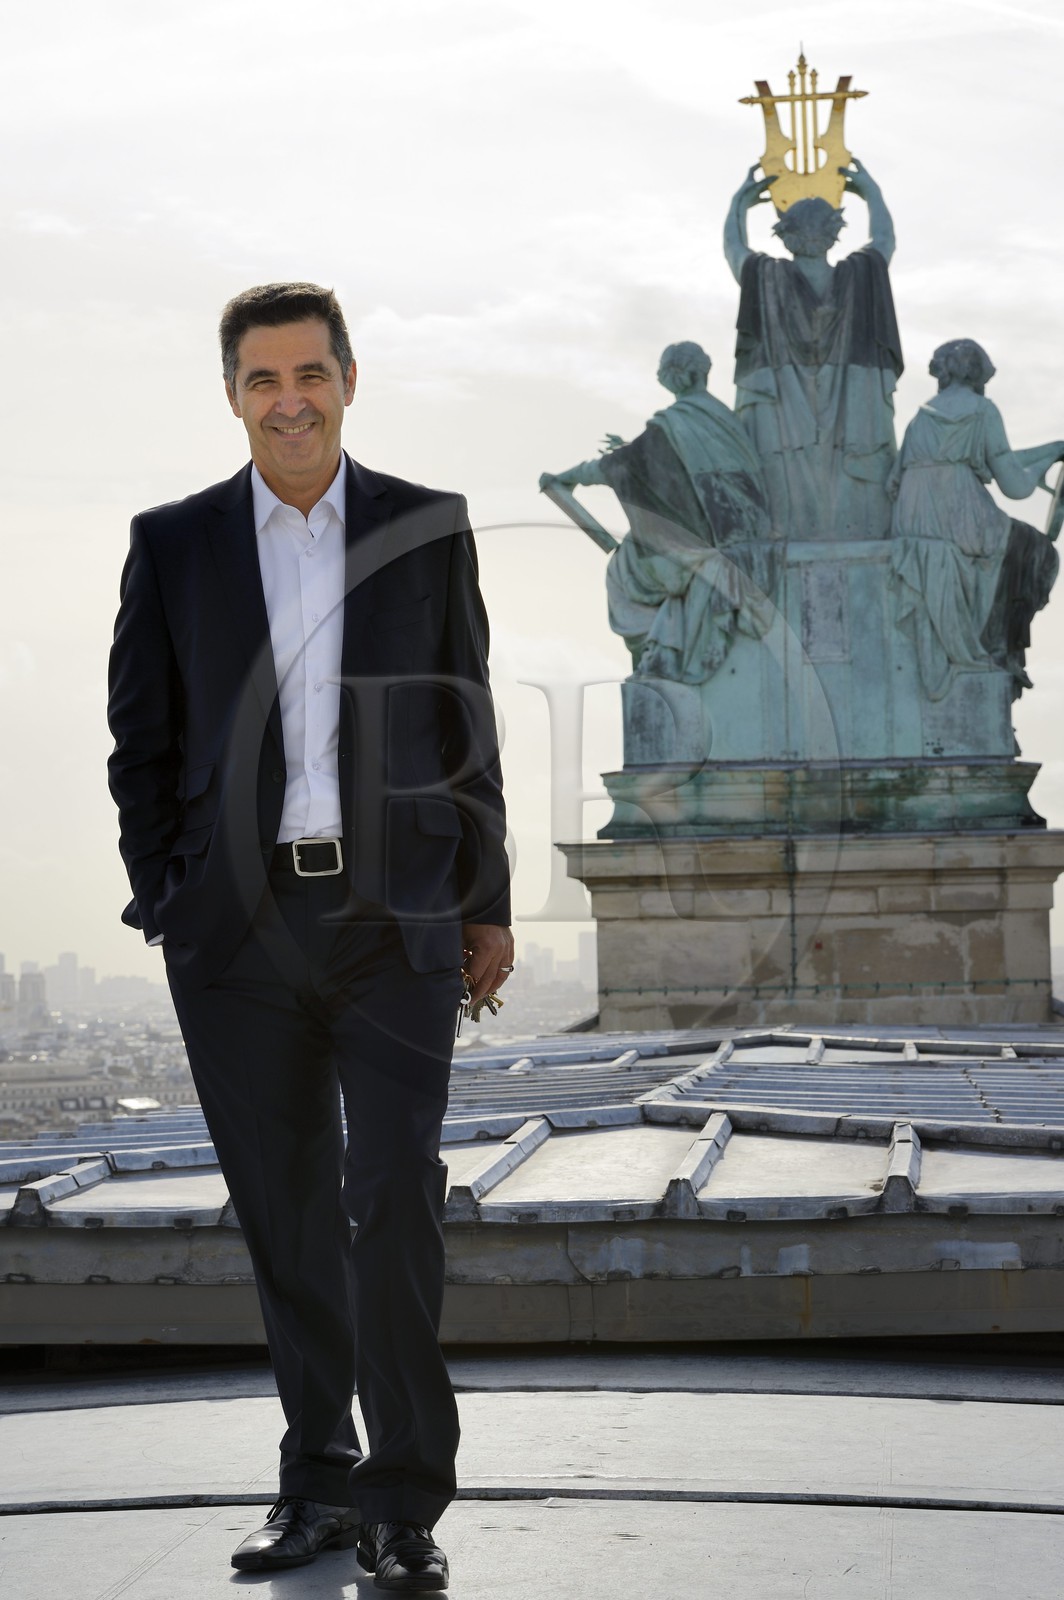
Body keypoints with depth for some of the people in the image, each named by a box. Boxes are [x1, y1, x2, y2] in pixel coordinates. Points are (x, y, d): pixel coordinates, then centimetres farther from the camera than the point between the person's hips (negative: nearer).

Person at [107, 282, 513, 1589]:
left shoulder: (429, 530, 6)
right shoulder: (174, 543, 7)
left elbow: (469, 726, 9)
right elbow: (141, 738, 9)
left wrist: (486, 904, 7)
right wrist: (164, 900, 1)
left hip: (393, 917, -1)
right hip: (238, 927, 1)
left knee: (396, 1200, -6)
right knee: (286, 1214, 8)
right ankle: (318, 1482, 20)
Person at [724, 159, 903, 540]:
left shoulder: (766, 278, -2)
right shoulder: (858, 275, 0)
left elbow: (733, 248, 20)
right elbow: (884, 240, 22)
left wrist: (740, 202, 39)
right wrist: (872, 192, 41)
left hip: (783, 442, 0)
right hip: (852, 435, 0)